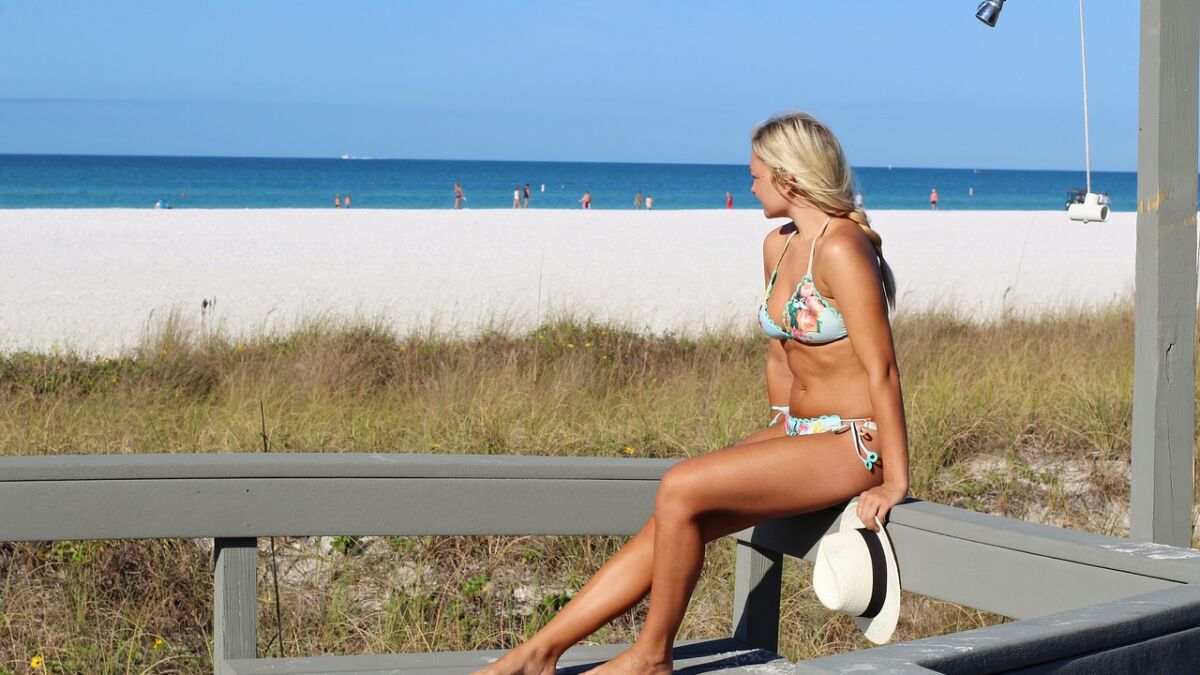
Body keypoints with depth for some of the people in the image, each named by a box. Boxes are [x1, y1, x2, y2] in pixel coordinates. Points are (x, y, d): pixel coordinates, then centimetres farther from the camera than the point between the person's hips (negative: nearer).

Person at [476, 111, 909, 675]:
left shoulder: (841, 249, -19)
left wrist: (895, 481, -19)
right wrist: (776, 436, 20)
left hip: (854, 444, -8)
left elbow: (881, 368, -20)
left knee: (680, 489, -21)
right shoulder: (777, 246, 10)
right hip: (799, 434, 8)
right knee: (664, 529, -4)